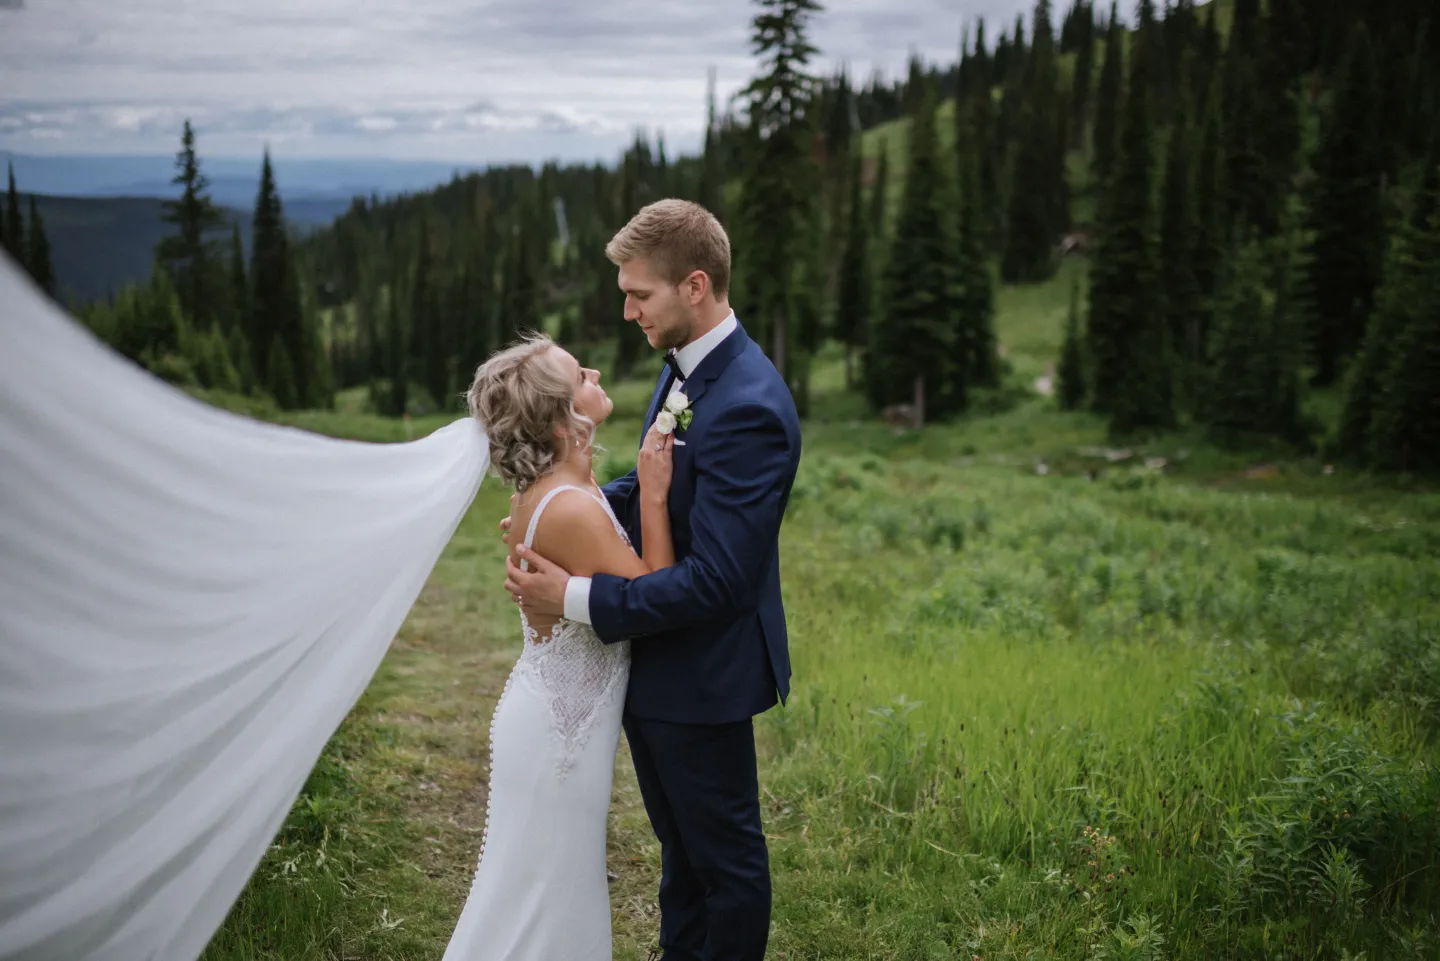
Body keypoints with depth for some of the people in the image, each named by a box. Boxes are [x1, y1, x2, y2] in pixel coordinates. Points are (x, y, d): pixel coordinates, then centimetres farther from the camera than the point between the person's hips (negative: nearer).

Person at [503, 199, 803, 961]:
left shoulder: (749, 407, -29)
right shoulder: (683, 367, 1)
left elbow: (716, 578, -31)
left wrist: (577, 599, -27)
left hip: (702, 675, -9)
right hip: (654, 661, 9)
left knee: (726, 854, 14)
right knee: (679, 840, 28)